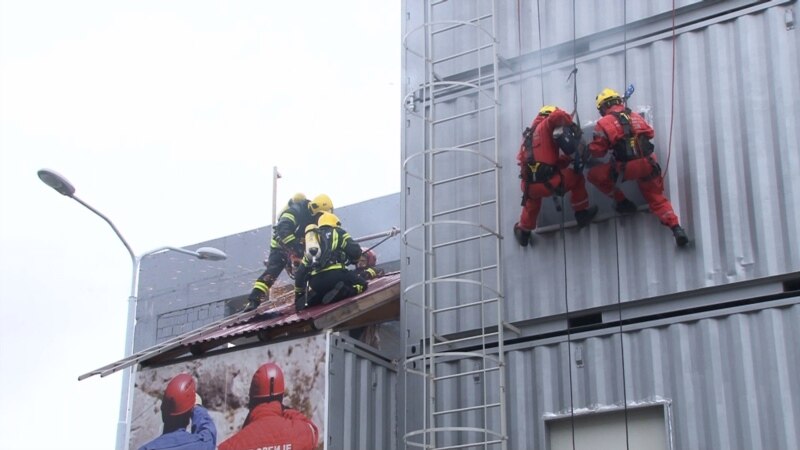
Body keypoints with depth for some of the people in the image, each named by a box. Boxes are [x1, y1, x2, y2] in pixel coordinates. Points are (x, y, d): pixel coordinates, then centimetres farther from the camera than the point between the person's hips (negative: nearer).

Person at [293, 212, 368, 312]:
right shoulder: (338, 233, 18)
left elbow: (300, 272, 29)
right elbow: (356, 251, 2)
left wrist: (299, 294, 35)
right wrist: (352, 260, 26)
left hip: (315, 282, 6)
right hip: (334, 274, -5)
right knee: (361, 284, 12)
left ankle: (310, 297, 1)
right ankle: (341, 291, -15)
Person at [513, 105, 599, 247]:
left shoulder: (530, 135, 24)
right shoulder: (545, 125, 2)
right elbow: (559, 116, -22)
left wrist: (568, 157, 19)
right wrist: (570, 128, -4)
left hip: (529, 185, 7)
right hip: (548, 183, -7)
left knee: (533, 198, 41)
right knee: (577, 177, 20)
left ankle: (523, 232, 49)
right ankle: (582, 213, 29)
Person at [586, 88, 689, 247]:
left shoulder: (604, 123, -3)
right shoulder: (635, 116, 13)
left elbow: (597, 151, -2)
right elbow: (650, 133, 27)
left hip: (627, 168, -5)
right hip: (649, 164, 5)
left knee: (594, 174, 15)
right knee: (657, 199, 18)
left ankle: (622, 202, 18)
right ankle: (677, 228, -1)